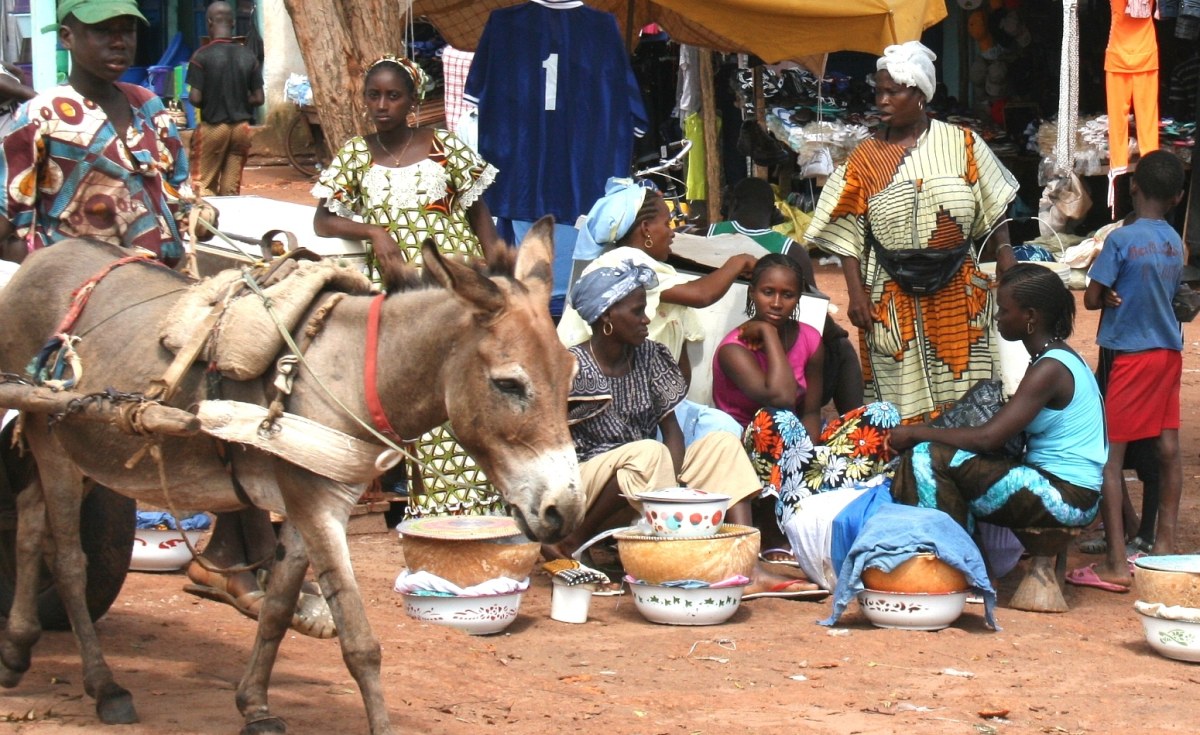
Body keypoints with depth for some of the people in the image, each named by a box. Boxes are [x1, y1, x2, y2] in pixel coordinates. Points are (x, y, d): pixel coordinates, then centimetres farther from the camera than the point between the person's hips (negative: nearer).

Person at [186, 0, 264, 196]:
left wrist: (210, 102, 8)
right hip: (241, 127, 3)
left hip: (212, 127, -3)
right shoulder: (248, 56, 0)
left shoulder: (202, 56, -11)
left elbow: (195, 98, -13)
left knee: (205, 186, 3)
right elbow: (258, 98, 2)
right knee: (231, 187, 7)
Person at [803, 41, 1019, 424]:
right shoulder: (865, 158, 4)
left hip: (958, 291, 0)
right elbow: (847, 234, 2)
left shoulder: (961, 144, 3)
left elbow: (994, 206, 7)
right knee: (902, 397, 0)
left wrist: (1005, 254, -4)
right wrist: (857, 293, -5)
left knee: (966, 395, 0)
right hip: (893, 296, 0)